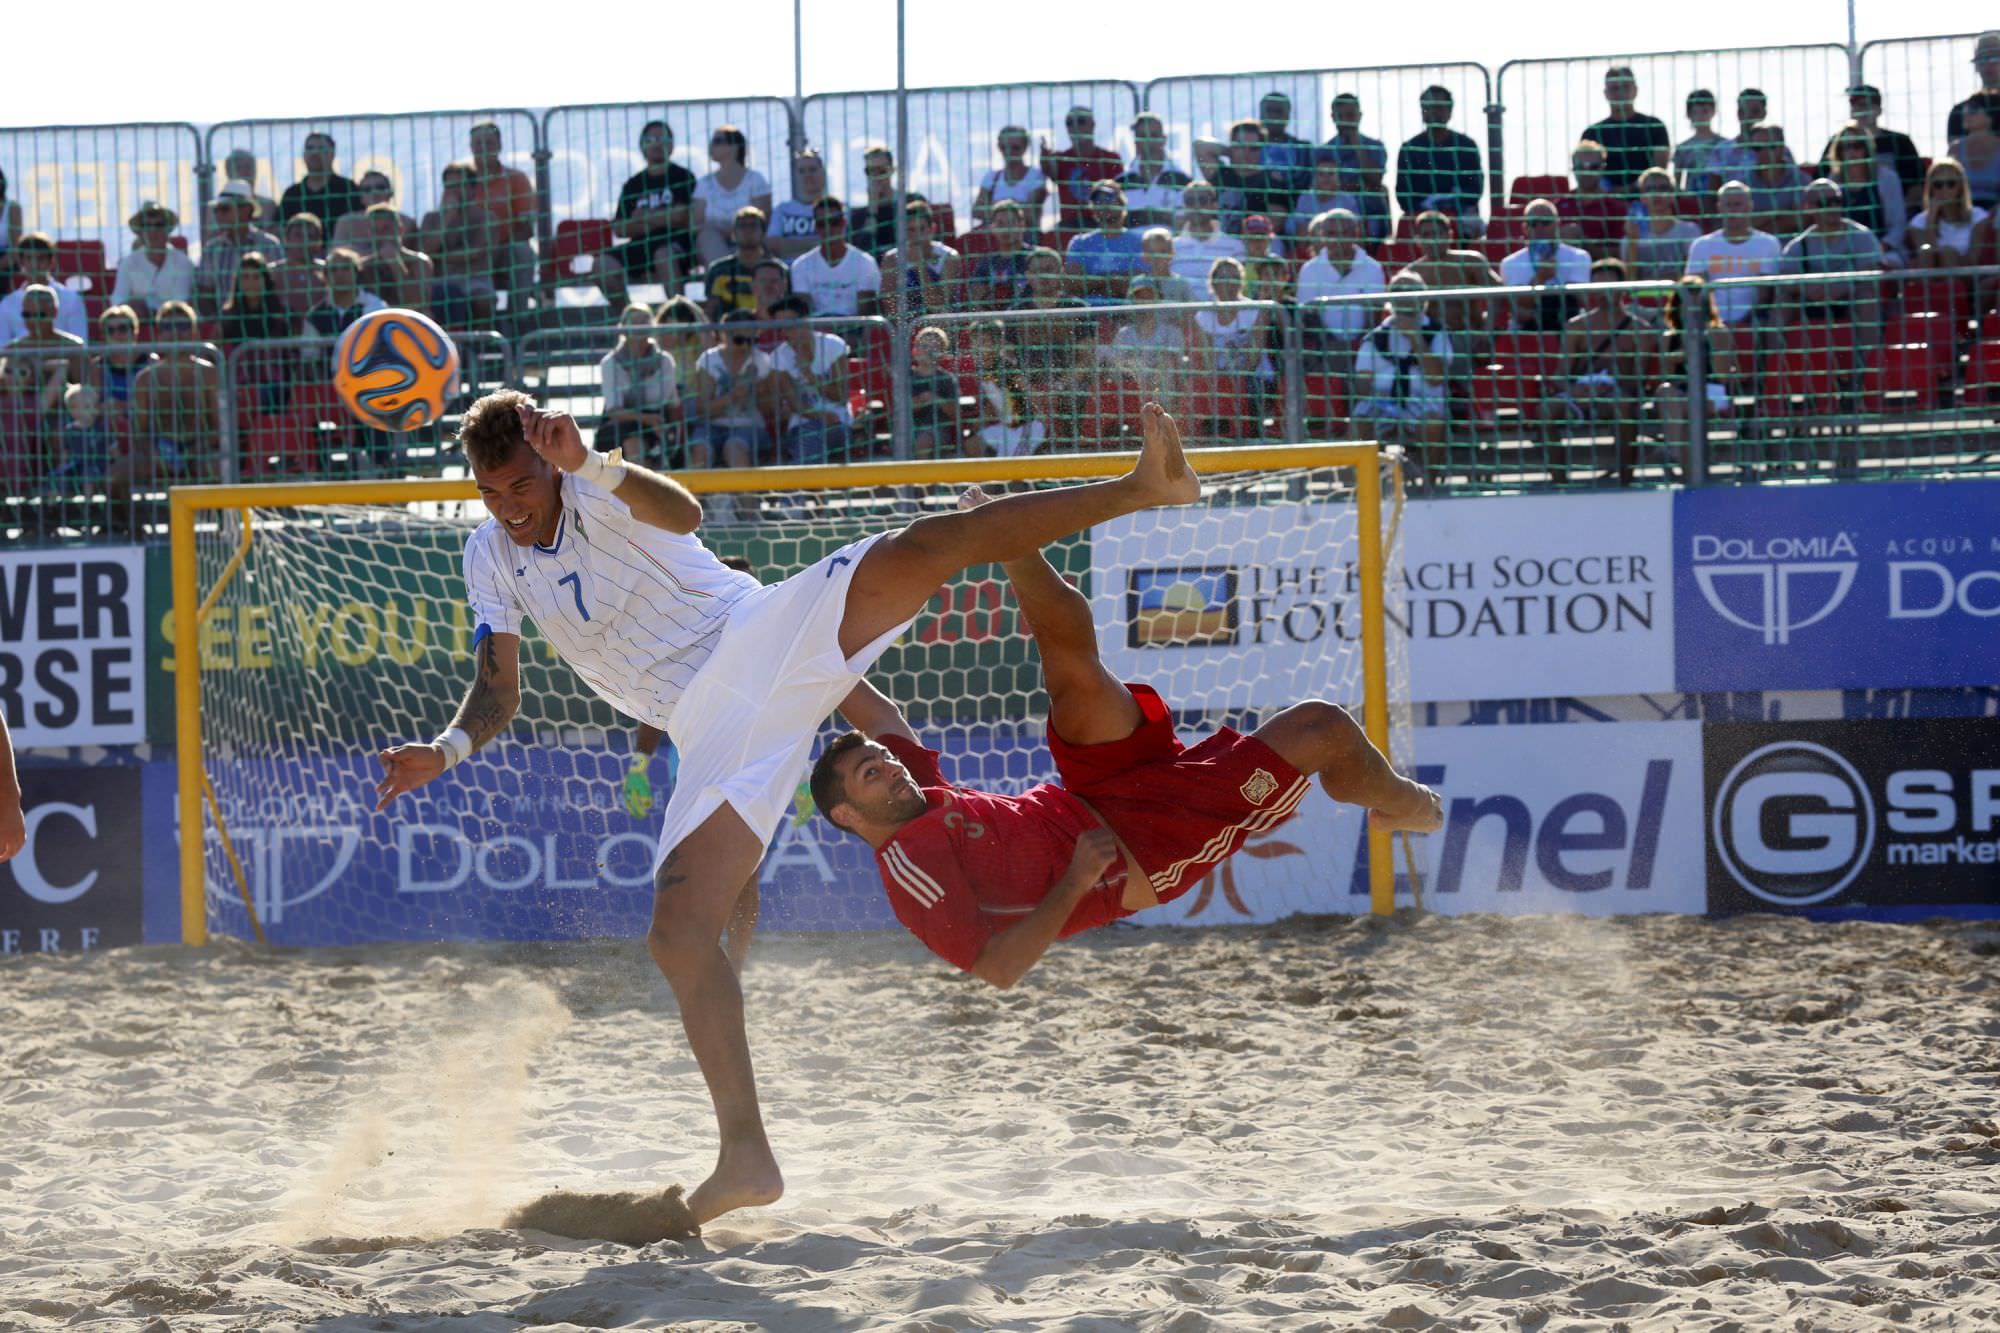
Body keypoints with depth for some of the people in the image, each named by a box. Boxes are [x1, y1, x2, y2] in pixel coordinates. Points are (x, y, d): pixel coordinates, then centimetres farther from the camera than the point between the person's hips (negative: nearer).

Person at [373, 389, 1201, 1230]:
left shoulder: (600, 493, -6)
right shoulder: (491, 559, 10)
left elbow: (682, 513, -29)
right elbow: (498, 692, 11)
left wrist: (588, 465, -48)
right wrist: (444, 752, -10)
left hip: (767, 633, -4)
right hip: (715, 731, 4)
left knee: (923, 547, -27)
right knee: (678, 934, -12)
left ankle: (1142, 488, -26)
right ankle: (746, 1156, -13)